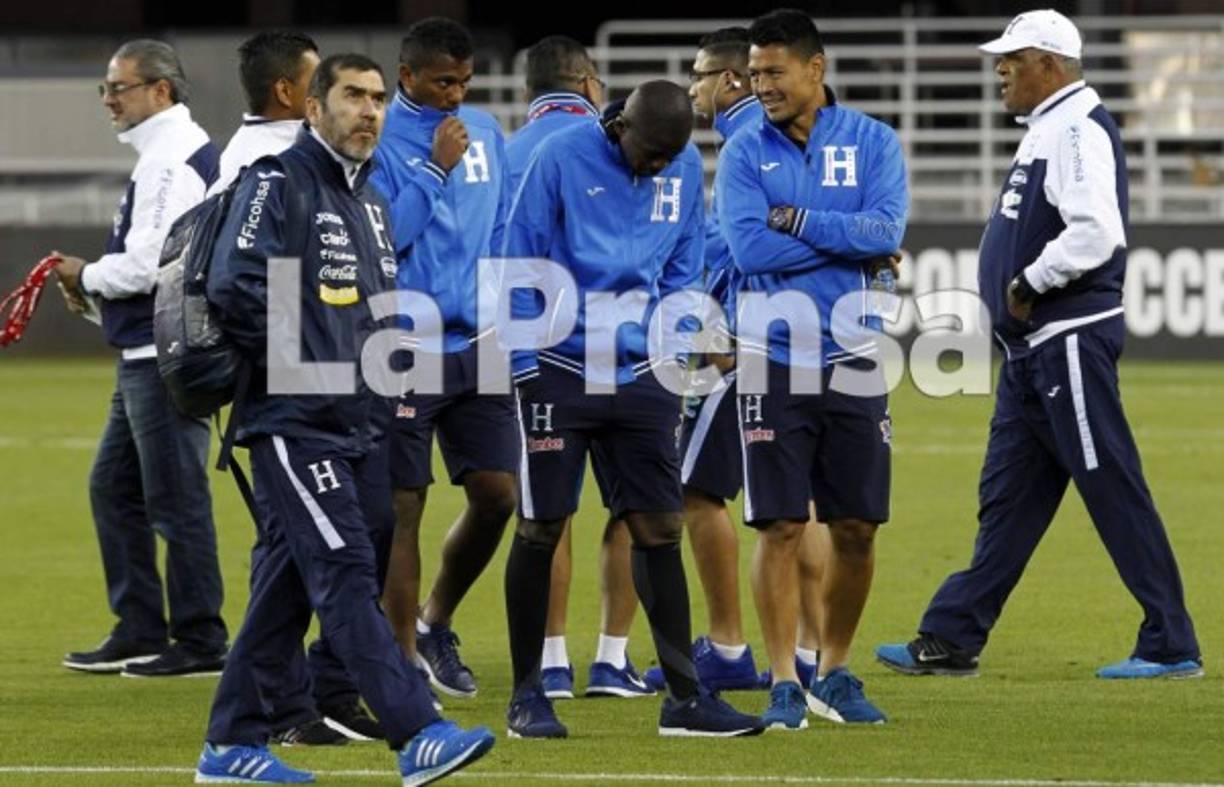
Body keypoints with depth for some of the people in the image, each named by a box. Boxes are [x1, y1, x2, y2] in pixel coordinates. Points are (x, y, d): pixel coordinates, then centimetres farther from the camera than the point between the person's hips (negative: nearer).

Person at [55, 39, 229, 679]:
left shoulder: (172, 162, -16)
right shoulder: (167, 154, 17)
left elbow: (146, 265, -22)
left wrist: (85, 276, -5)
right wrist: (96, 289, 9)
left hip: (168, 356, -11)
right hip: (149, 355, 11)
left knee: (176, 501, -5)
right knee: (114, 487, 15)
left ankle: (200, 643, 0)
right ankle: (139, 633, 20)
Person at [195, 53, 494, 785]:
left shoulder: (370, 200, 18)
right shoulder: (279, 184, -8)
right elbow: (235, 286, -19)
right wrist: (299, 363, -14)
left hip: (350, 421, 9)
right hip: (292, 421, -9)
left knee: (288, 585, 10)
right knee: (346, 573, -14)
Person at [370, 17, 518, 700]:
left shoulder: (487, 133, 10)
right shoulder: (379, 140, -8)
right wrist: (436, 170, -18)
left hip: (476, 346, 5)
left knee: (497, 494, 2)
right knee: (404, 508, 0)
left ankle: (436, 625, 23)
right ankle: (405, 660, 8)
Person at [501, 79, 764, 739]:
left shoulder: (686, 168, 4)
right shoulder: (562, 158, -10)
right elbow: (519, 265, -7)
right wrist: (526, 366, -9)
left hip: (641, 376, 4)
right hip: (560, 371, -4)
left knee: (659, 530, 4)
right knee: (540, 530, 1)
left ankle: (684, 697, 8)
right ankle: (527, 695, 10)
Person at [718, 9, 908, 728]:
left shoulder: (873, 142, 3)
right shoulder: (745, 152, 2)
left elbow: (888, 231, -12)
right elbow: (749, 248, -12)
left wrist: (795, 220, -13)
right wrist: (847, 240, -10)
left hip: (852, 361, 1)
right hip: (774, 362, -1)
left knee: (857, 528, 5)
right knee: (781, 528, -4)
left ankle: (836, 673, 19)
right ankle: (784, 683, 0)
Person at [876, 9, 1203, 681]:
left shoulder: (1079, 128, -15)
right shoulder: (1048, 129, 18)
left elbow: (1096, 232, -28)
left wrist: (1028, 283, -18)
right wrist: (1020, 292, 9)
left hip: (1070, 342, -10)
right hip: (1031, 346, 10)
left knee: (1114, 493, -6)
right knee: (1006, 498, 11)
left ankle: (1171, 646, -2)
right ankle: (950, 642, 14)